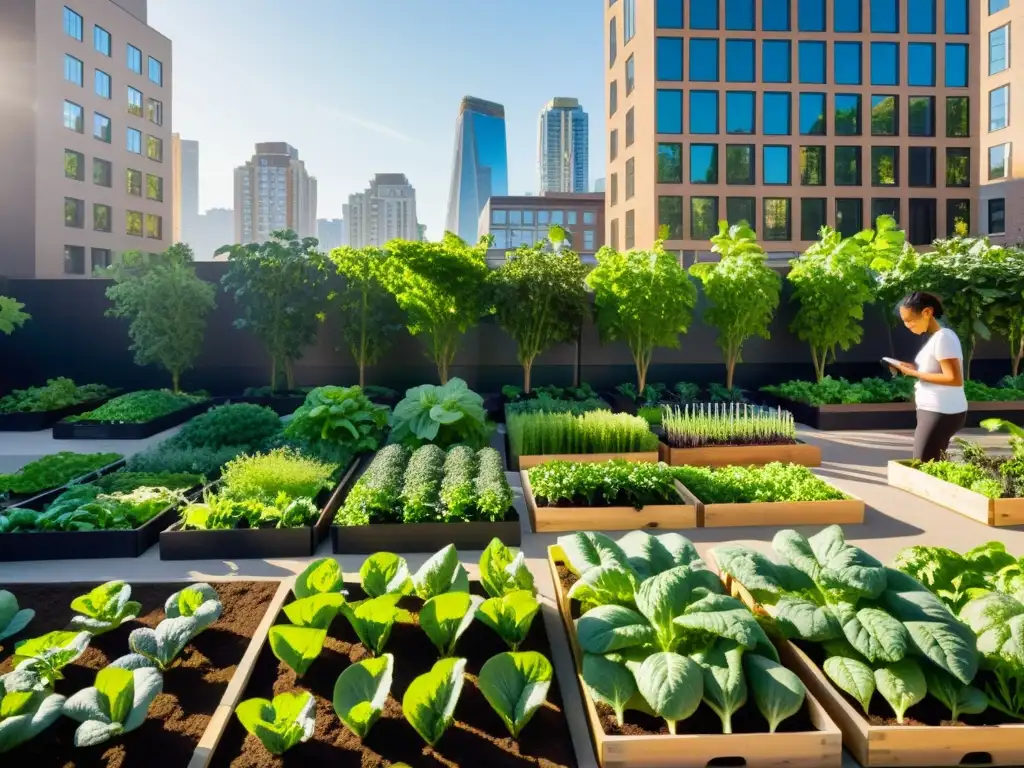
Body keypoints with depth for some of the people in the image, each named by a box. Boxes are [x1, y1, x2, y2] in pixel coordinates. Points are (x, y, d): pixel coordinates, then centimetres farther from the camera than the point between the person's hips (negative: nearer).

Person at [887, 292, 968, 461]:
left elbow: (954, 379, -23)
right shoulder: (935, 337, 14)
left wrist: (914, 373, -18)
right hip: (936, 411, 10)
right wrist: (913, 368, 3)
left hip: (941, 413, -10)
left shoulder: (943, 337, -17)